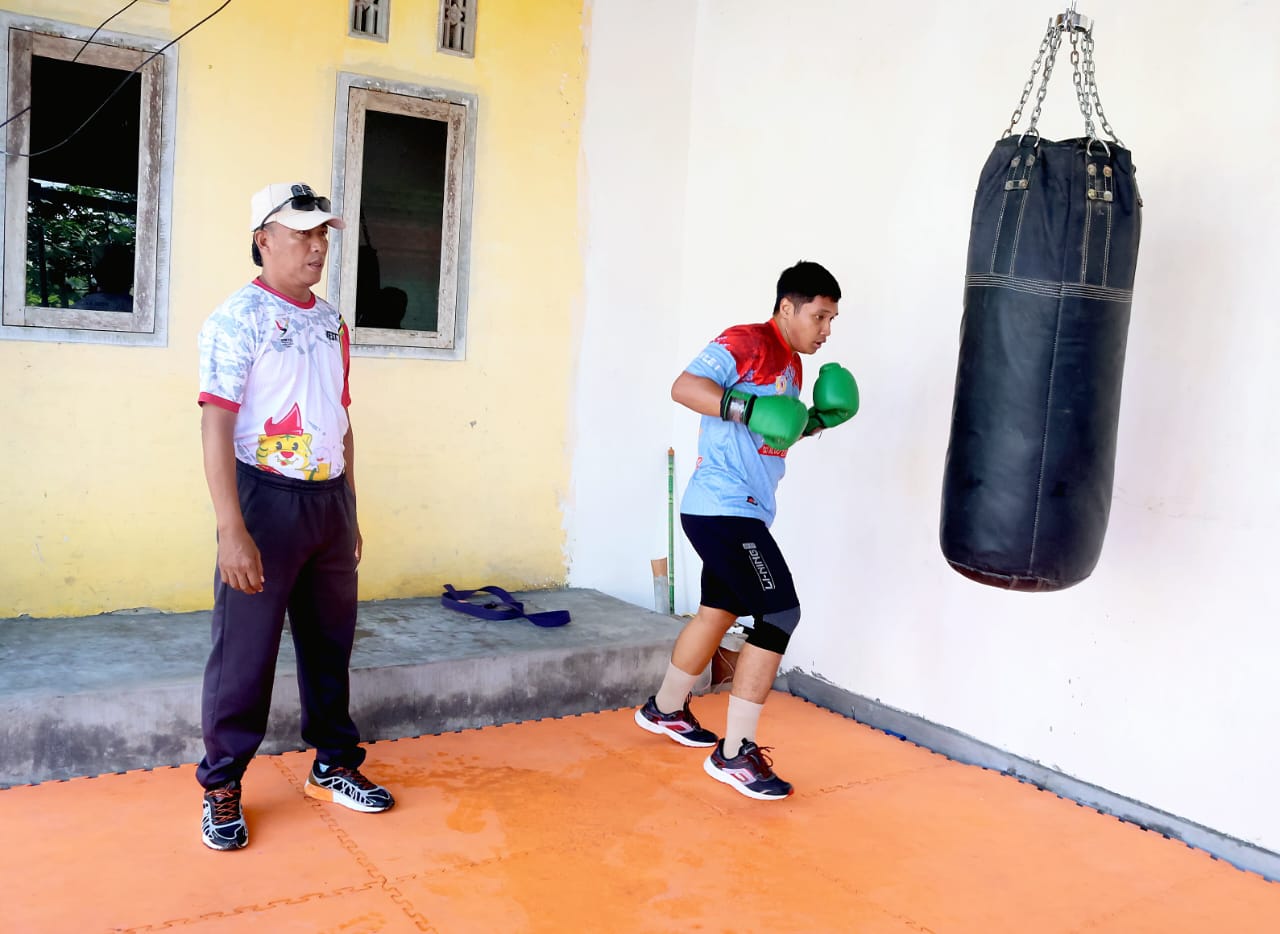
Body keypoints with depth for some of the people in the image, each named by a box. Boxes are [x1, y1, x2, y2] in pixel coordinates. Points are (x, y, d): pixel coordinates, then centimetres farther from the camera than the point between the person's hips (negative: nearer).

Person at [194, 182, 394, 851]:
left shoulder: (332, 323, 12)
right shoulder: (238, 319, -8)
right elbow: (216, 425, -14)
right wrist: (232, 530, -20)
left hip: (330, 500, 6)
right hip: (267, 498, -6)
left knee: (331, 642, 14)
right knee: (245, 651, 2)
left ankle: (333, 766, 29)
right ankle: (221, 786, 19)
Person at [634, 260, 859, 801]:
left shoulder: (790, 363, 16)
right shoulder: (746, 343, -12)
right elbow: (684, 387, -24)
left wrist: (816, 421, 9)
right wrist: (748, 408, -34)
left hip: (744, 512, 10)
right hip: (723, 508, -10)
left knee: (720, 610, 21)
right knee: (780, 614, -13)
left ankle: (665, 710, 41)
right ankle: (734, 753, -5)